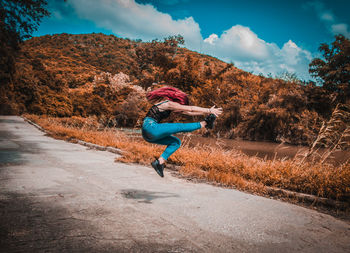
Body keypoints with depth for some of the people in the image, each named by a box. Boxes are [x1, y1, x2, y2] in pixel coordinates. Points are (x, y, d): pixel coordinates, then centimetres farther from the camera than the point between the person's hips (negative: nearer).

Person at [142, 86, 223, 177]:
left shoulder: (171, 107, 17)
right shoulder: (168, 103, -10)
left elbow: (188, 112, 17)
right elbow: (190, 109, -10)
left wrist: (207, 111, 13)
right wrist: (208, 110, -7)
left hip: (149, 134, 10)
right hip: (150, 127, -10)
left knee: (176, 142, 13)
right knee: (180, 127, -9)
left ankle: (160, 162, 4)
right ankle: (205, 123, 3)